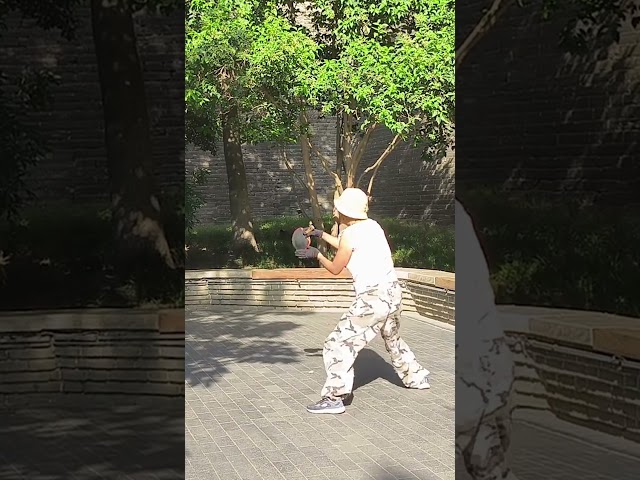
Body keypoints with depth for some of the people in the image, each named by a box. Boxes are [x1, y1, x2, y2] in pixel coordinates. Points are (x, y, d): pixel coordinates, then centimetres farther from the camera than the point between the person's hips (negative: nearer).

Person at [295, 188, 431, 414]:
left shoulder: (350, 234, -10)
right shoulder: (373, 226, 11)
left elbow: (336, 269, 1)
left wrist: (317, 254, 16)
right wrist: (322, 235, 33)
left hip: (373, 296, -8)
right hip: (392, 291, 8)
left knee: (339, 342, -6)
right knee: (392, 339, 32)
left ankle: (334, 397, -11)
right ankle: (417, 377, 45)